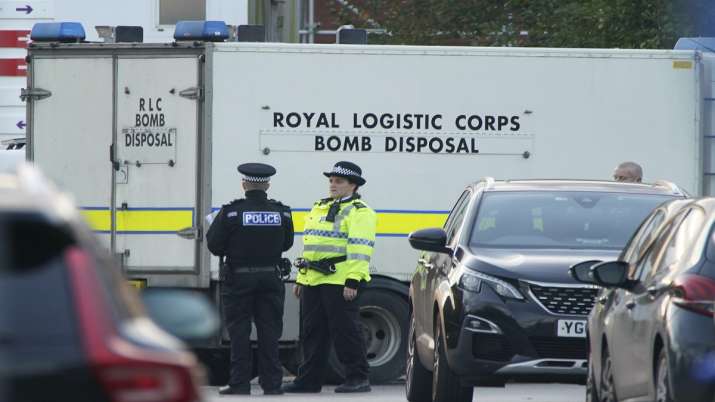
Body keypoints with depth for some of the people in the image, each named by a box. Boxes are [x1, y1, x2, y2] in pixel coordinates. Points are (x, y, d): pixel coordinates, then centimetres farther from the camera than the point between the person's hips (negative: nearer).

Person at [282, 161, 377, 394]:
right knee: (312, 331, 10)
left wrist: (352, 281, -24)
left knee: (345, 330, -7)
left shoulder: (359, 212, -6)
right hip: (313, 279, 9)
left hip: (340, 281, -9)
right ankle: (309, 379, 16)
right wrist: (301, 279, 22)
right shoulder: (320, 209, 22)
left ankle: (357, 378, -2)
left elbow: (359, 249, -16)